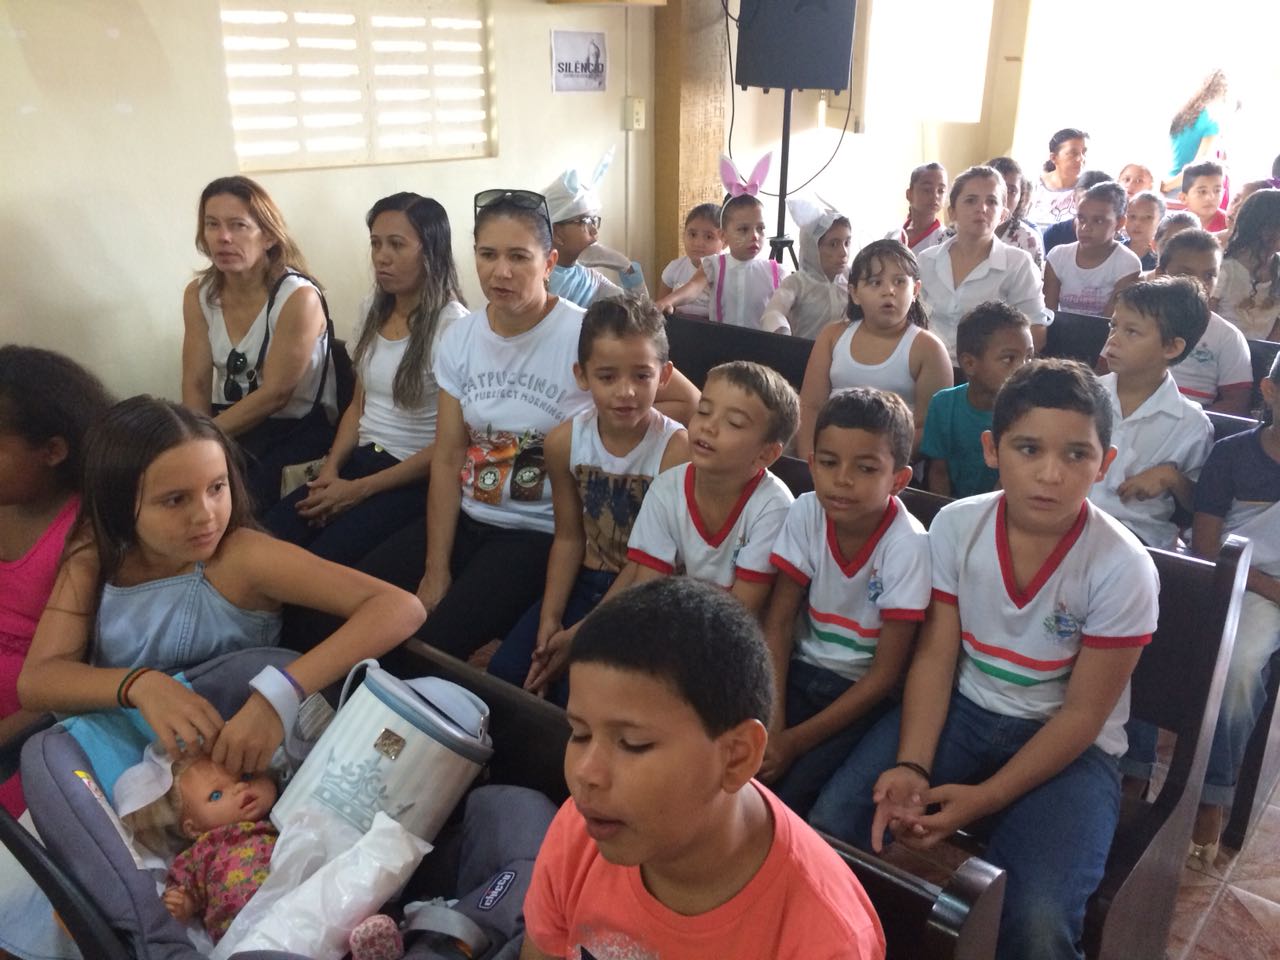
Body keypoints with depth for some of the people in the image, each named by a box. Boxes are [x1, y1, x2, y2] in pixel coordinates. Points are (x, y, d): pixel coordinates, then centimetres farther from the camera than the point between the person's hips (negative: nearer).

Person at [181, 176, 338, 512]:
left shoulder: (298, 297, -17)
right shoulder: (198, 294, 2)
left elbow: (275, 394, -18)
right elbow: (195, 384, -1)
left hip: (297, 427, -5)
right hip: (232, 420, 5)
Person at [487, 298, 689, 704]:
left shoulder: (676, 449, -22)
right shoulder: (565, 441, -6)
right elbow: (569, 537, 2)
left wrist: (581, 635, -18)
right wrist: (549, 618, -10)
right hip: (585, 581, 5)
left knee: (576, 690, -19)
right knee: (504, 671, -7)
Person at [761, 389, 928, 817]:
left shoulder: (907, 546, -21)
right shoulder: (805, 514, -10)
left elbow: (885, 674, -15)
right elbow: (779, 621, -5)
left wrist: (796, 740, -17)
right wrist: (771, 722, -16)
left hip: (864, 692, -3)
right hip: (802, 671, 4)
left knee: (789, 794, -22)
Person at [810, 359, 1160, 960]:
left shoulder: (1122, 568, -18)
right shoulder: (956, 527, -9)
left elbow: (1082, 714, -13)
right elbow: (935, 656, -6)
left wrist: (984, 799, -19)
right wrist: (912, 766, -20)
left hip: (1068, 745, -2)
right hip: (961, 711, 3)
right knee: (832, 825, -16)